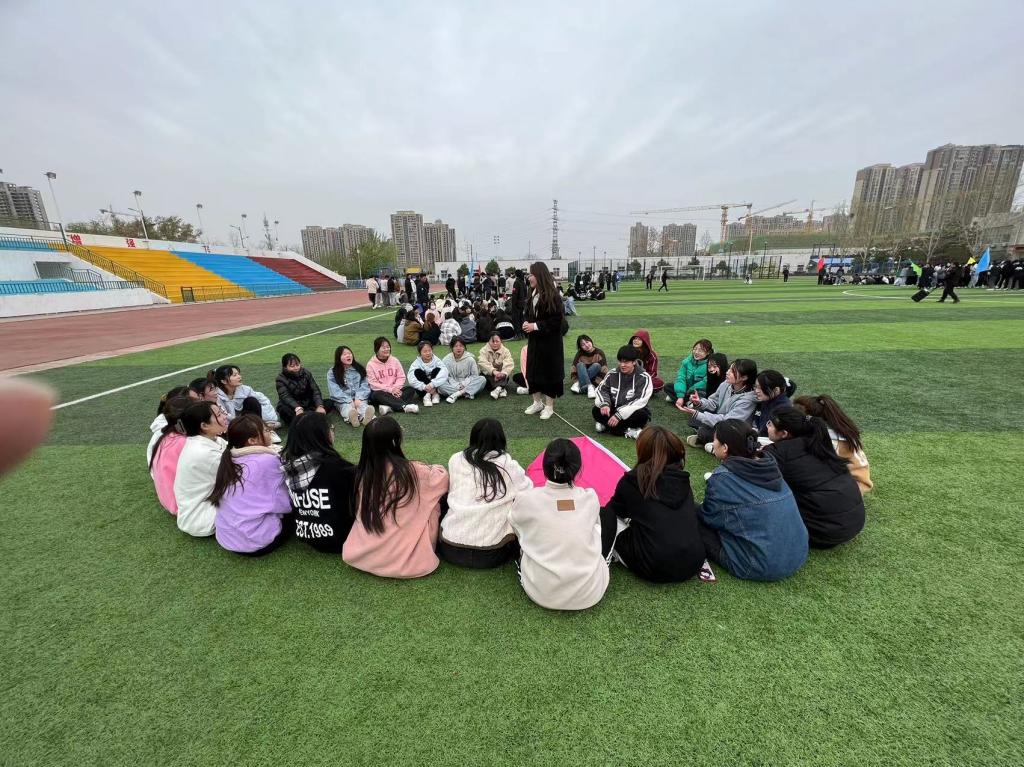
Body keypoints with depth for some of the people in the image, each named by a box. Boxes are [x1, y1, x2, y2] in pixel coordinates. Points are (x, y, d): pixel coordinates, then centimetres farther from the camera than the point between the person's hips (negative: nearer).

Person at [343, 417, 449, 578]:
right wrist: (432, 469, 19)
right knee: (433, 504, 8)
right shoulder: (412, 471, -20)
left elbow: (359, 511, 6)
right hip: (405, 560, -4)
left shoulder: (362, 473, -9)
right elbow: (443, 479, -3)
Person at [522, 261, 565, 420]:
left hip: (549, 341, -7)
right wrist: (526, 323, -5)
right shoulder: (533, 293, 7)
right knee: (533, 370, 11)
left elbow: (556, 320, -18)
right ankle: (537, 402, 27)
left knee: (549, 371, 3)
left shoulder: (552, 295, -16)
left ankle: (549, 406, 16)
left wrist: (535, 326, -19)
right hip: (534, 339, 7)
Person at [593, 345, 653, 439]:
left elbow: (640, 401, -22)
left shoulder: (644, 378, -13)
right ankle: (628, 431, -27)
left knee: (642, 415, -35)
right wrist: (604, 404, -24)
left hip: (631, 413, -3)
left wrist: (619, 415, -28)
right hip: (614, 410, 3)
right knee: (596, 411, -23)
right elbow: (601, 390, -1)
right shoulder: (613, 374, -1)